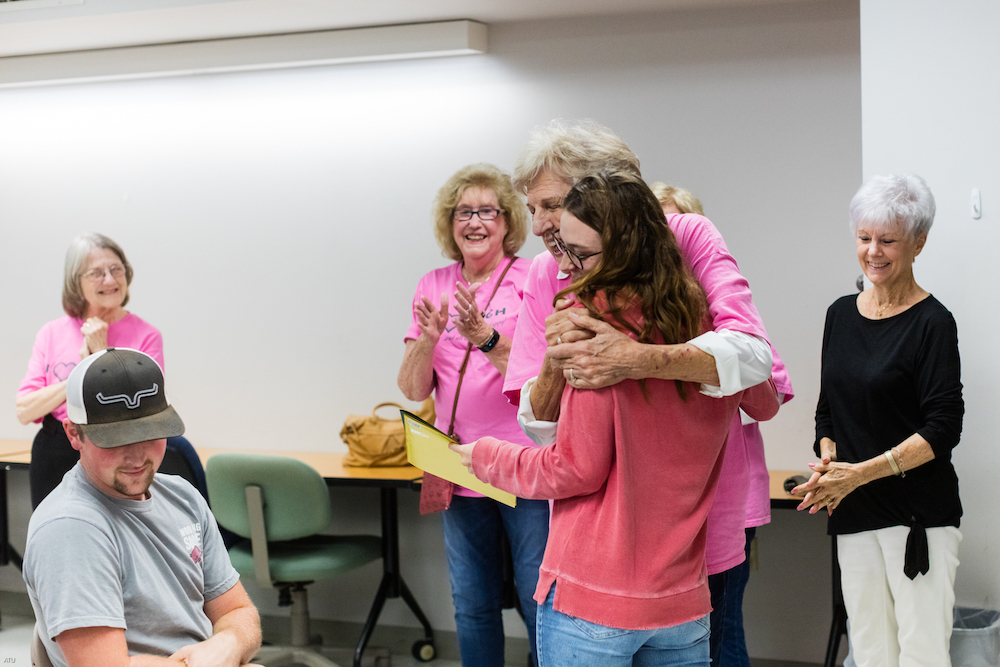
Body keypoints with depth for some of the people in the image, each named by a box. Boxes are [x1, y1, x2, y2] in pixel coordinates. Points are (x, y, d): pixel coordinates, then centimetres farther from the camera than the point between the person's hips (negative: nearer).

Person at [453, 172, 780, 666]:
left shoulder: (596, 316, -16)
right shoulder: (702, 317, 2)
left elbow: (578, 469, -14)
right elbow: (766, 403, 22)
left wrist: (485, 456, 2)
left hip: (591, 601, -6)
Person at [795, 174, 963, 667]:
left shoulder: (932, 322, -7)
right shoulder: (841, 314, 11)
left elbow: (943, 428, -12)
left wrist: (861, 473, -18)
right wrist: (827, 459, -1)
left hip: (919, 514, -5)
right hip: (853, 515, 5)